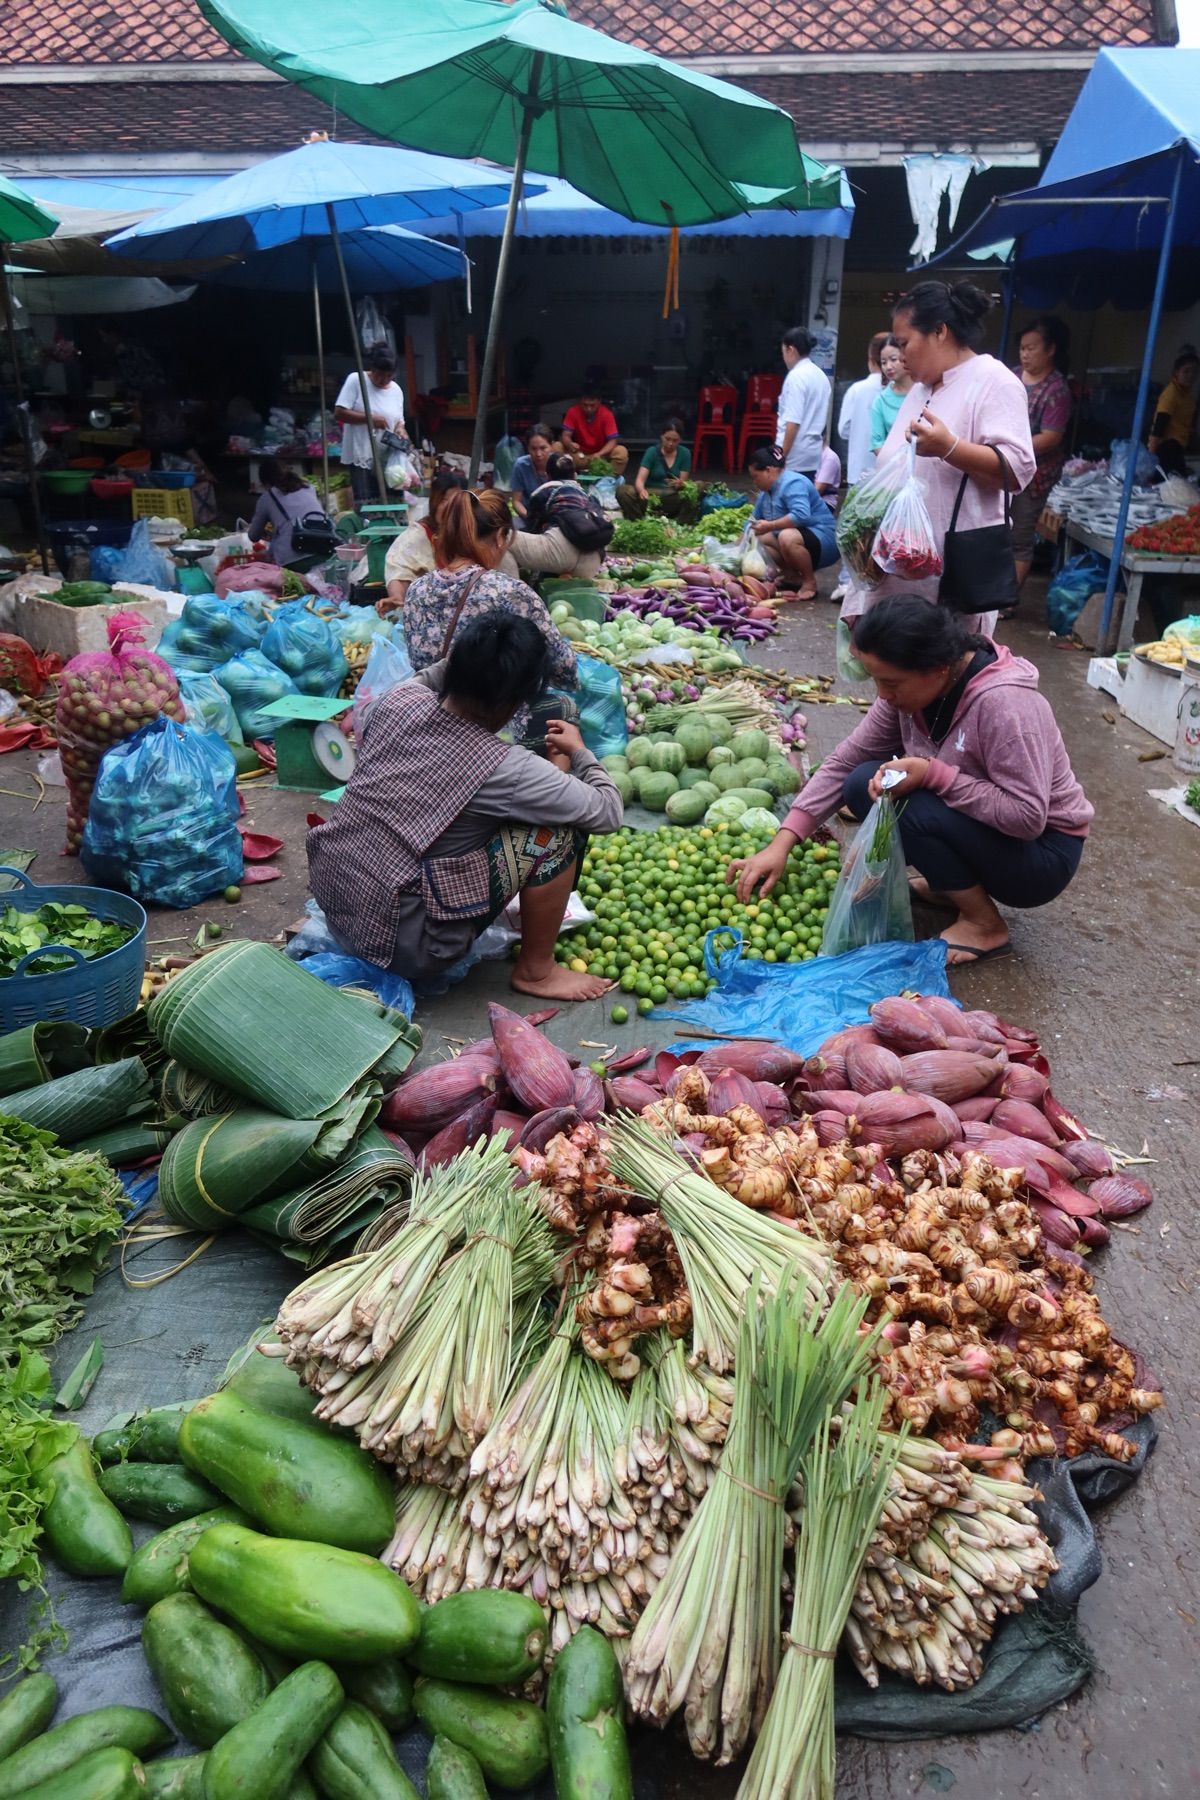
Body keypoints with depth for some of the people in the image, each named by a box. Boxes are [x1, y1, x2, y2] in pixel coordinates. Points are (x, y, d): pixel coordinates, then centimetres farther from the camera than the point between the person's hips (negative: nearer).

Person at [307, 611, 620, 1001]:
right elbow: (607, 811, -9)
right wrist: (579, 752, 7)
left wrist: (456, 666, 16)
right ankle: (536, 971, 9)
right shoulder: (505, 770, -22)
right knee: (559, 831, -8)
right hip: (404, 947, -7)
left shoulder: (397, 701, -6)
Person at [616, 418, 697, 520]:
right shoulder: (652, 452, -4)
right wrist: (641, 490, -40)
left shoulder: (685, 453, 2)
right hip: (650, 495, 0)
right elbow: (640, 479, -15)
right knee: (622, 491, -28)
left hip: (674, 497, 1)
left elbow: (683, 482, 0)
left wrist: (680, 484, -27)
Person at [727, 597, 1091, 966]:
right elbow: (845, 760, -7)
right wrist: (781, 843, -14)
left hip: (1041, 851, -7)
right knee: (863, 785, -10)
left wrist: (933, 774, -33)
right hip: (973, 826, 7)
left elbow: (1027, 817, -31)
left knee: (908, 807, -29)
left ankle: (984, 925, -8)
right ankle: (951, 884, 6)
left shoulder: (1001, 703, -31)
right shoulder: (913, 685, -10)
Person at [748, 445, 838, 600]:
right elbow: (754, 520, 22)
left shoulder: (793, 483, -19)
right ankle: (794, 575, 2)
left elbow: (801, 515, -34)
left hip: (824, 540, -10)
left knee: (787, 537, -38)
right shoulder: (766, 491, 10)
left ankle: (810, 582, -17)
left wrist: (770, 526, -34)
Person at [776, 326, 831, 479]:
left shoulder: (796, 376, -11)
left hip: (795, 457, -9)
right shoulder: (821, 376, 15)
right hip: (813, 455, 9)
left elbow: (793, 422, -18)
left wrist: (782, 456, -16)